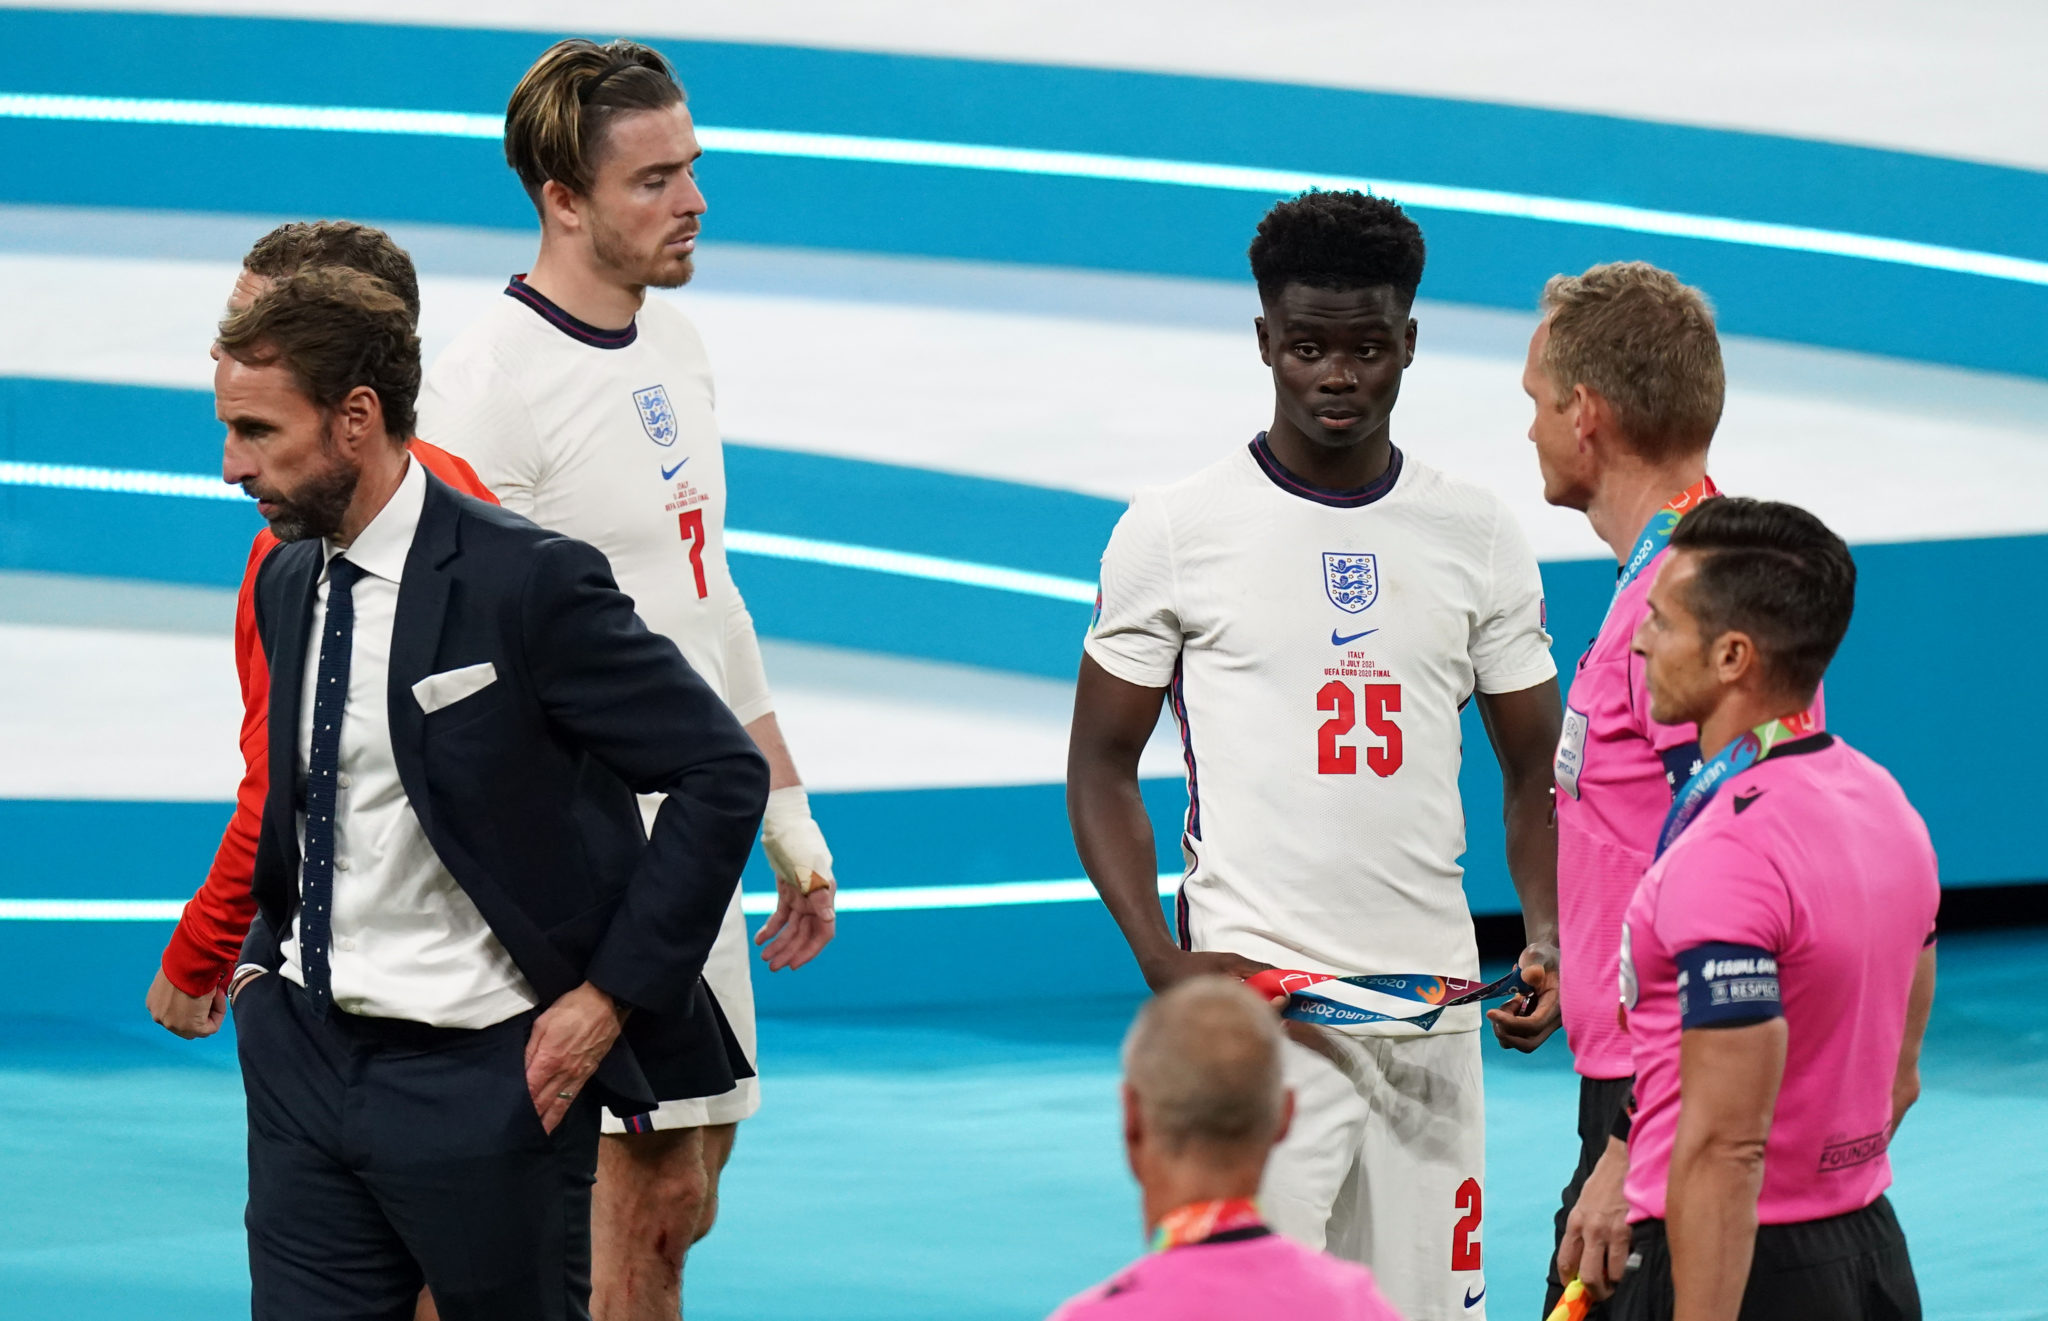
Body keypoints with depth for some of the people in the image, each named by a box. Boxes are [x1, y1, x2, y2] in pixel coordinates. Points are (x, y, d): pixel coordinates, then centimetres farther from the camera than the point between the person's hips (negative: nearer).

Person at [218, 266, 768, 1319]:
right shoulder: (286, 585, 9)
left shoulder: (528, 581, -14)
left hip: (478, 1074, -6)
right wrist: (263, 954, 10)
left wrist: (611, 994, -13)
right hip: (304, 1059, 6)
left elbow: (724, 774, -12)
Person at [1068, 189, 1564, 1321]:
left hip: (1434, 1006, 3)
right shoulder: (1175, 532, 1)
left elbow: (1536, 772, 15)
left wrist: (1548, 943, -3)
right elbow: (1101, 767, 5)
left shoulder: (1478, 537, 10)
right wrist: (1162, 959, -10)